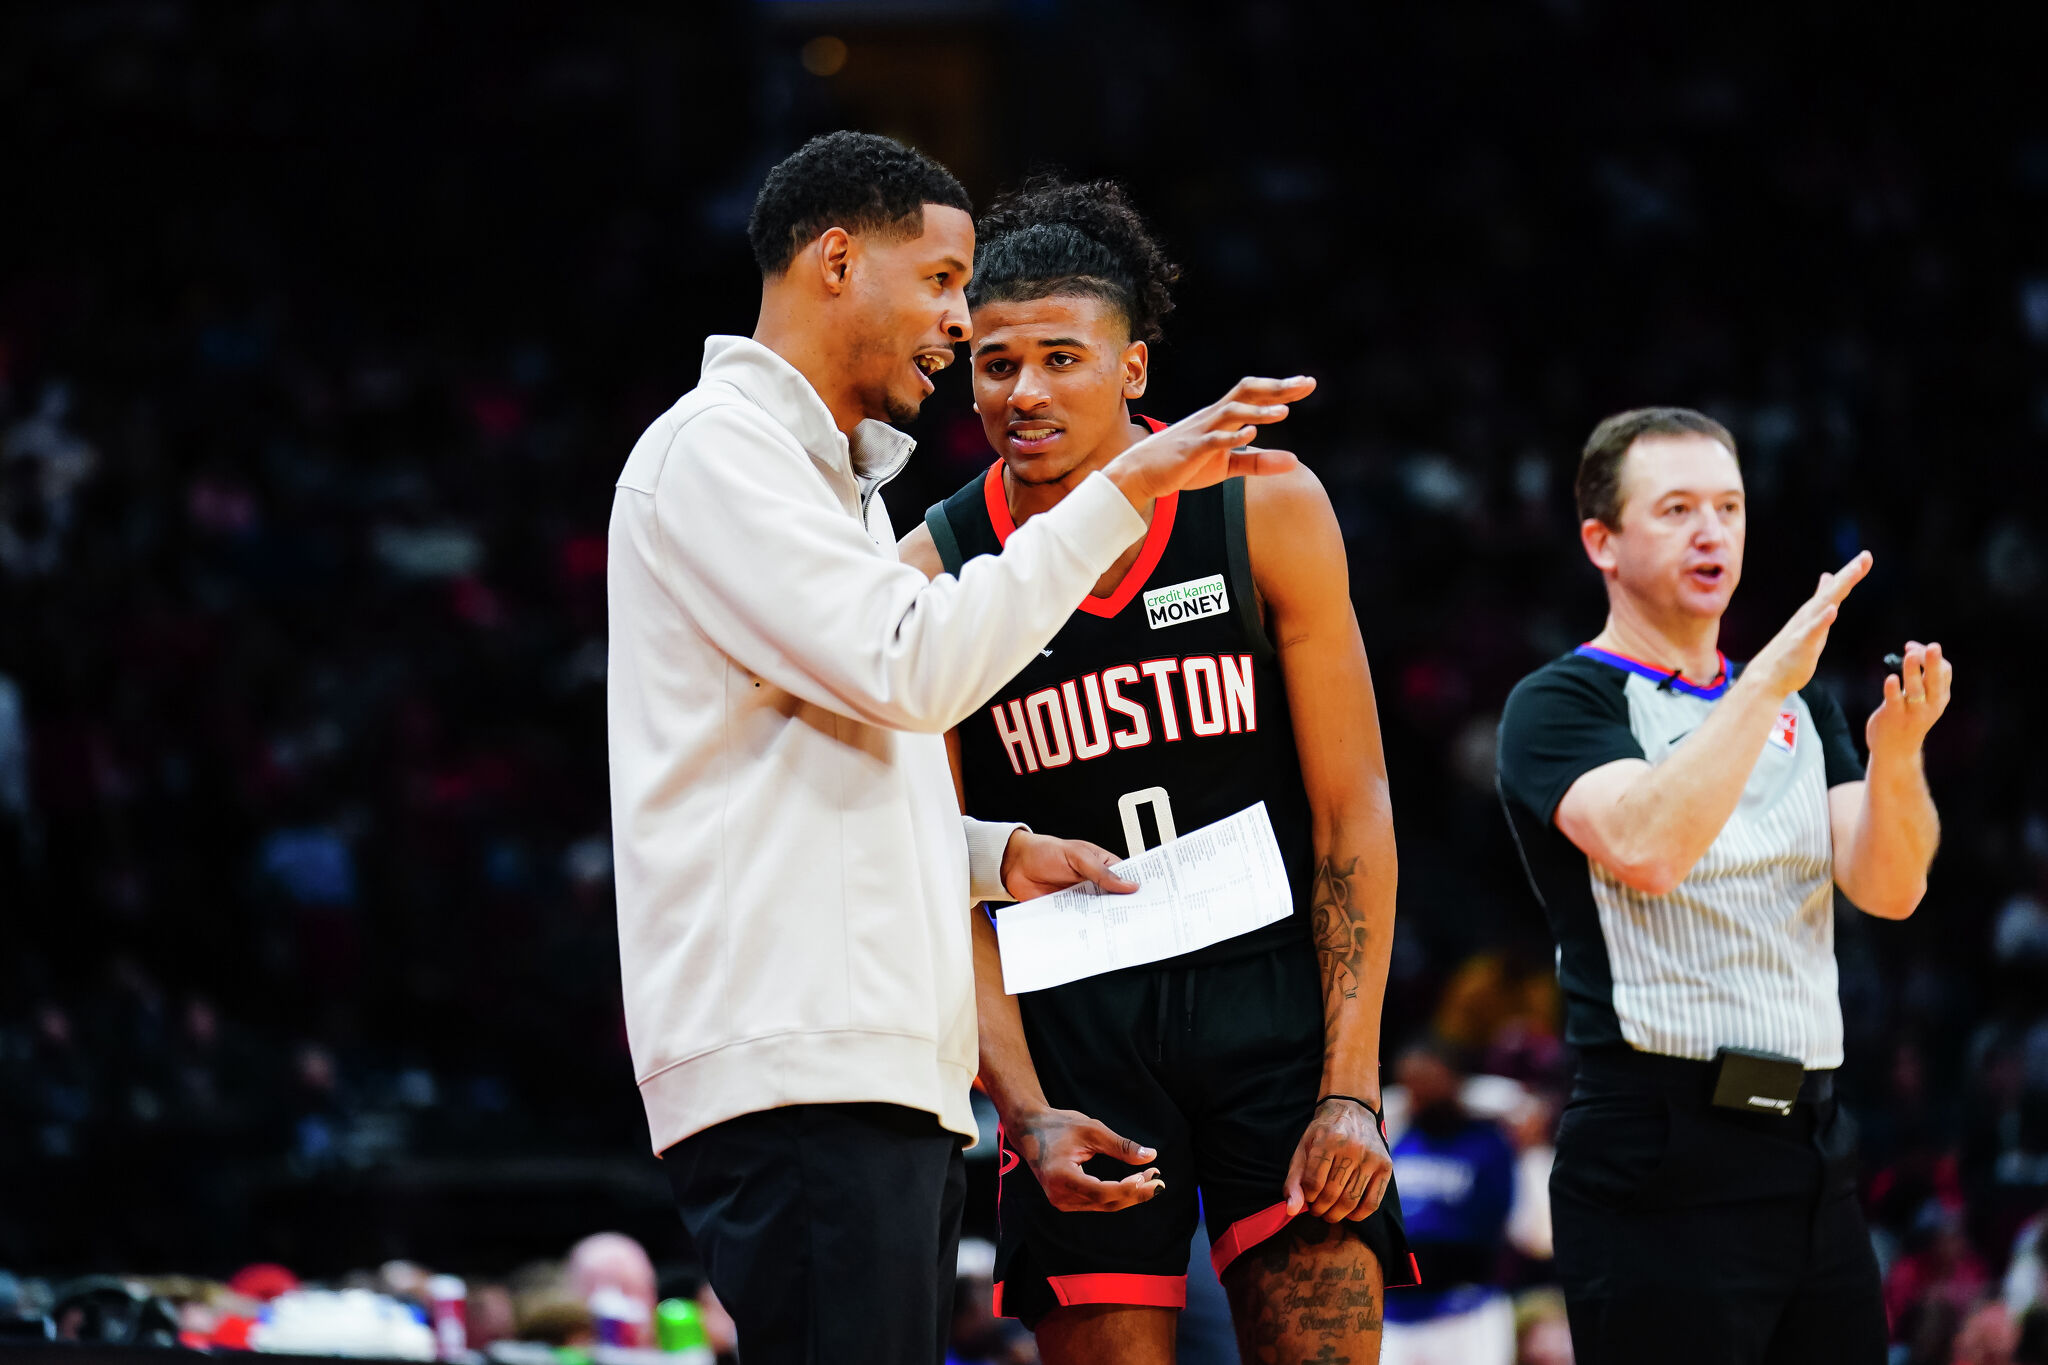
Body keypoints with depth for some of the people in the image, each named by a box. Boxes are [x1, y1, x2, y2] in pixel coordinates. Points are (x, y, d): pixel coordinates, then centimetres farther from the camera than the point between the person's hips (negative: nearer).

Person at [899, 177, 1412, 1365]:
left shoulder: (1269, 510, -4)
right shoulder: (936, 576, -3)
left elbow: (1351, 809, -3)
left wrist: (1351, 1085, -10)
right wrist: (1026, 1112, -13)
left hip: (1271, 990, 0)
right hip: (1074, 1018, 0)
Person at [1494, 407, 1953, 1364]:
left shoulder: (1798, 705, 18)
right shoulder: (1560, 705, -1)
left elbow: (1888, 890, 4)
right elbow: (1646, 850, -21)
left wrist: (1895, 753, -14)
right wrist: (1770, 679, -22)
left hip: (1813, 1150, 6)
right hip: (1663, 1165, -6)